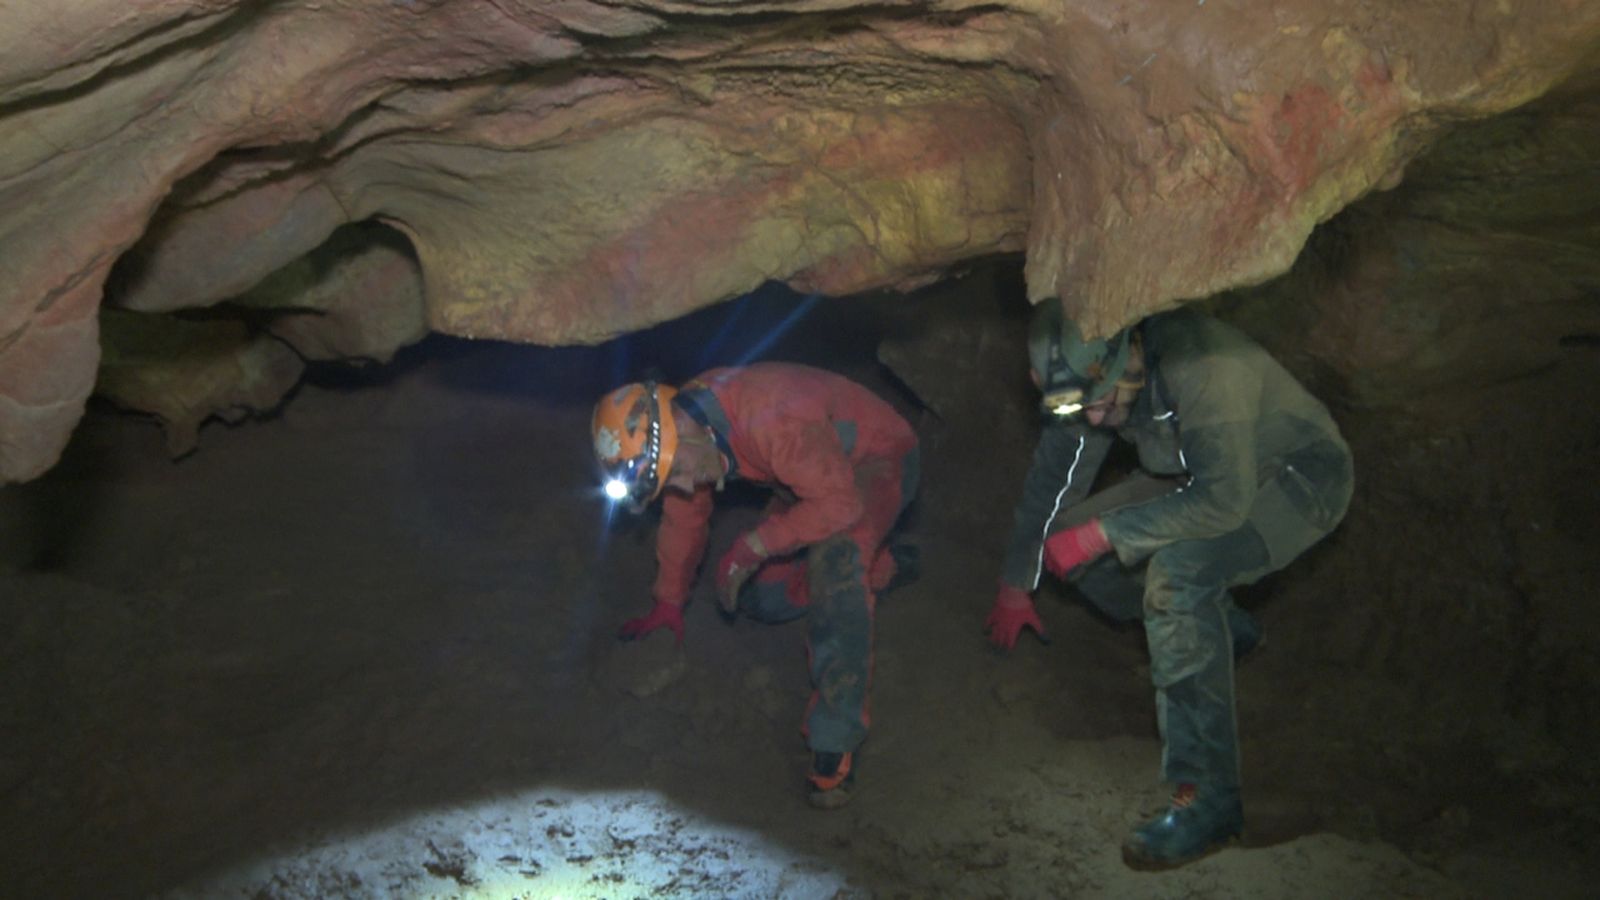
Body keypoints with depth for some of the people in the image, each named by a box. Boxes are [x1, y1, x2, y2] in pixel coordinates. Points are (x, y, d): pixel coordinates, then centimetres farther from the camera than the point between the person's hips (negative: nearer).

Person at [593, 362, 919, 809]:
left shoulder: (772, 420, -40)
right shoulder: (679, 434, -13)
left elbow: (840, 503, -37)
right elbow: (684, 517, 5)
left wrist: (753, 546, -32)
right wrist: (668, 603, 14)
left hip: (875, 461, -9)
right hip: (815, 472, 9)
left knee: (833, 564, -37)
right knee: (758, 597, 7)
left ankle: (835, 746, -32)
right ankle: (876, 564, 26)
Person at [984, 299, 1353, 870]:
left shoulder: (1203, 367, -36)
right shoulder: (1092, 376, -12)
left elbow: (1224, 502, -40)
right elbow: (1052, 474, 1)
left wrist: (1105, 532, -33)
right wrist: (1015, 585, 6)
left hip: (1299, 475, -8)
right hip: (1207, 476, 8)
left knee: (1178, 572, -34)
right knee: (1067, 541, -2)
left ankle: (1208, 798, -28)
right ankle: (1226, 630, 17)